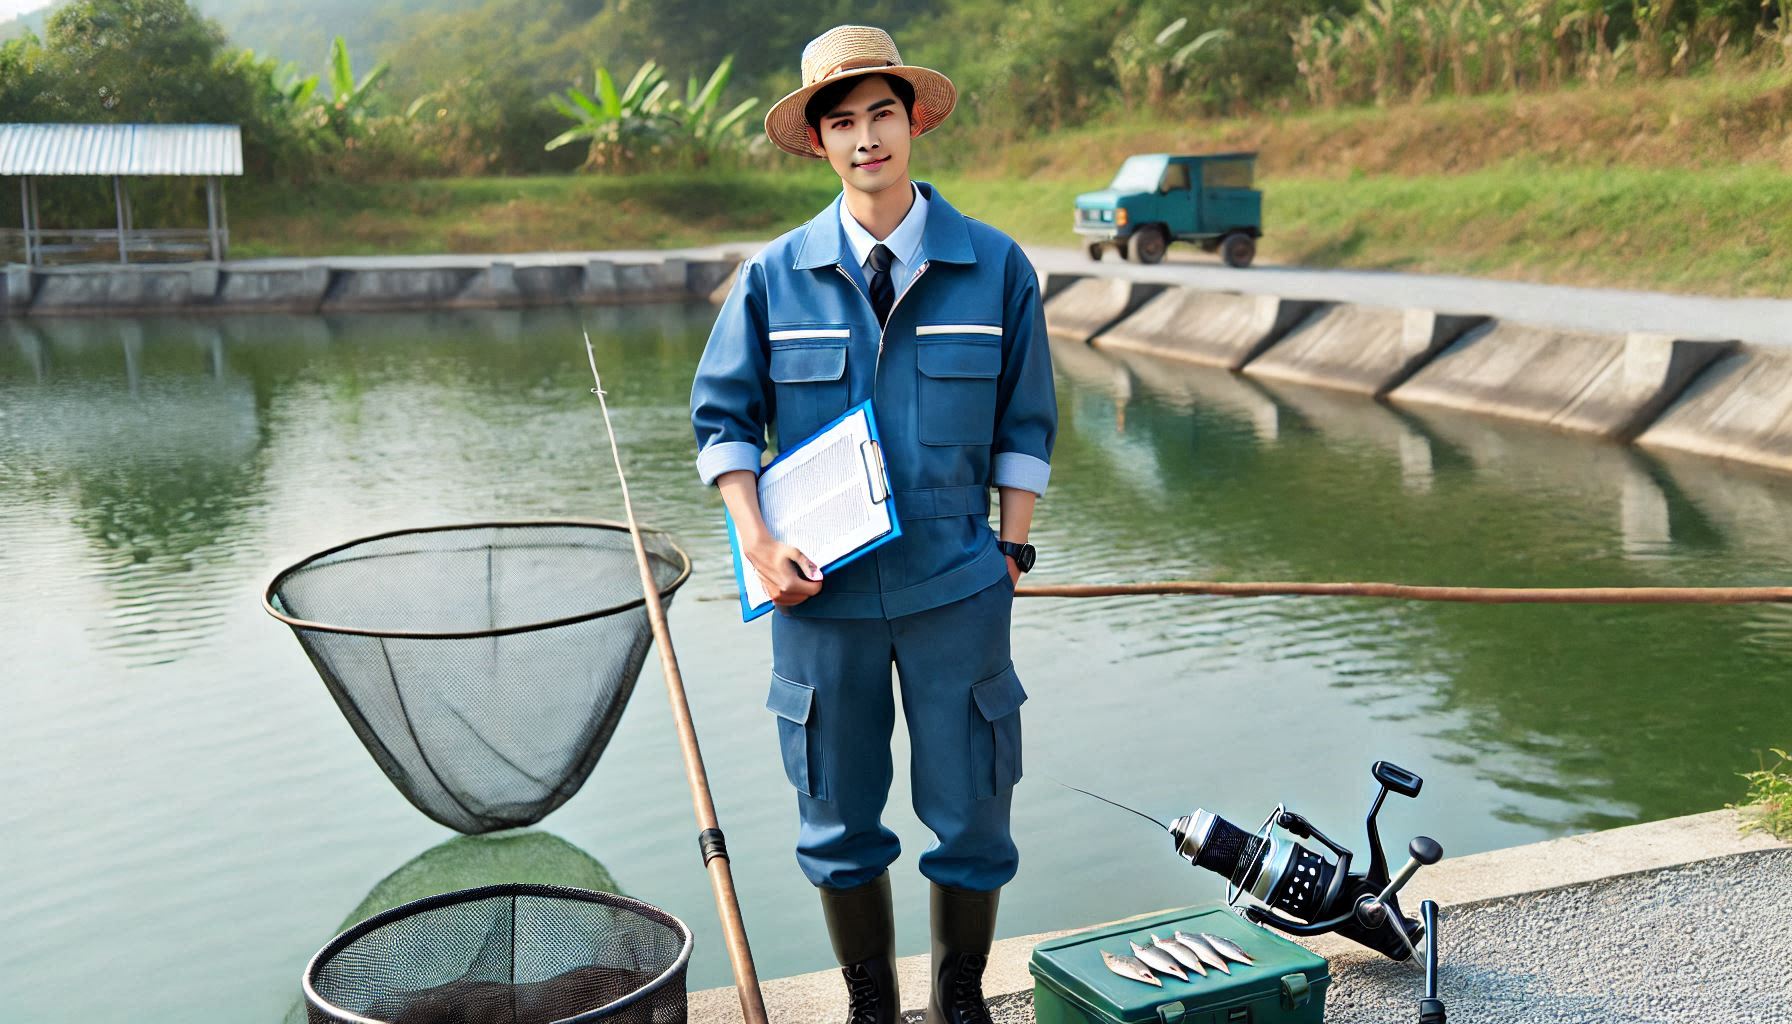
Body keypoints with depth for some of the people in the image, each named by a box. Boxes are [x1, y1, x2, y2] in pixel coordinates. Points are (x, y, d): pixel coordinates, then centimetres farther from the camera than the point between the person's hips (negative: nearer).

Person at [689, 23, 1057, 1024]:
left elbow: (1026, 425, 5)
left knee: (971, 815, 9)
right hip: (822, 593, 1)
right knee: (839, 821, 12)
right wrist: (759, 542, -6)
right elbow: (723, 418, 6)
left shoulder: (995, 265, -1)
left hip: (956, 590, 0)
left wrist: (1011, 549, 2)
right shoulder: (775, 276, 0)